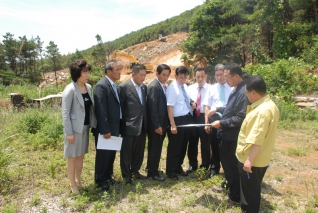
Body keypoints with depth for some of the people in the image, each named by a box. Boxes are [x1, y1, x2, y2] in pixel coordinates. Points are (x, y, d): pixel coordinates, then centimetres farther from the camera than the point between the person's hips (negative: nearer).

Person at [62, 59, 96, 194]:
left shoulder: (88, 87, 4)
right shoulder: (70, 90, -16)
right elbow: (65, 113, -15)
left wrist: (93, 124, 4)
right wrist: (69, 132, -16)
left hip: (85, 127, 6)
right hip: (74, 128, -6)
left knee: (81, 155, 18)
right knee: (73, 156, 7)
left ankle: (78, 179, 35)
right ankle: (72, 184, 23)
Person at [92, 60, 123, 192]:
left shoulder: (114, 85, 10)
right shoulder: (101, 85, -17)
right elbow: (101, 110, -21)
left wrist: (117, 128, 11)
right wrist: (105, 130, -21)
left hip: (114, 128, 8)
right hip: (105, 129, -8)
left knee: (112, 153, 18)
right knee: (103, 154, 7)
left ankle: (108, 176, 35)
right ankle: (100, 180, 25)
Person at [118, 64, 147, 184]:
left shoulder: (144, 87, 10)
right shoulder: (124, 87, -10)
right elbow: (120, 107, -8)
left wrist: (146, 122, 10)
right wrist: (123, 124, -8)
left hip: (142, 125, 6)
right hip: (129, 126, -6)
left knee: (139, 150, 17)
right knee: (127, 152, 8)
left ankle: (135, 171, 35)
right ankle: (126, 175, 24)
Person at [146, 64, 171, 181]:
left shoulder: (163, 86, 10)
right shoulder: (154, 86, -17)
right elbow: (152, 107, -21)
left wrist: (162, 124, 9)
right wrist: (157, 125, -21)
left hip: (162, 123, 9)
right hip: (156, 125, -9)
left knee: (156, 148, 19)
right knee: (155, 148, 3)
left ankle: (152, 167, 35)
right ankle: (152, 172, 18)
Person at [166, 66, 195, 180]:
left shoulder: (185, 87, 9)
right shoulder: (172, 88, -15)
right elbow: (170, 107, -19)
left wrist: (191, 104, 0)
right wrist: (173, 125, -23)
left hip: (188, 119, 8)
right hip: (178, 120, -8)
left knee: (183, 145, 19)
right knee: (175, 146, 6)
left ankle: (178, 167, 38)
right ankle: (171, 170, 24)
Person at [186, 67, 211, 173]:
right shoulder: (190, 88, 8)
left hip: (204, 117, -3)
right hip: (193, 117, 3)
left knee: (205, 143, 10)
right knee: (192, 142, 13)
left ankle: (205, 166, 28)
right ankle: (192, 165, 30)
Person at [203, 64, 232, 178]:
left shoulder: (232, 88, -3)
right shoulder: (212, 89, 5)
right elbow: (207, 107, 5)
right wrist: (206, 122, 1)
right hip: (214, 118, 2)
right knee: (214, 145, 15)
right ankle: (214, 168, 34)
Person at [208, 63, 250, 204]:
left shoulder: (244, 92, -23)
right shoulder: (236, 89, 8)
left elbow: (240, 117, -27)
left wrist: (221, 123, -23)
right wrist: (217, 109, 14)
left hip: (232, 136, -10)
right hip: (226, 134, 10)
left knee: (232, 165, 6)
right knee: (226, 162, 24)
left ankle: (235, 196, 25)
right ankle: (229, 185, 46)